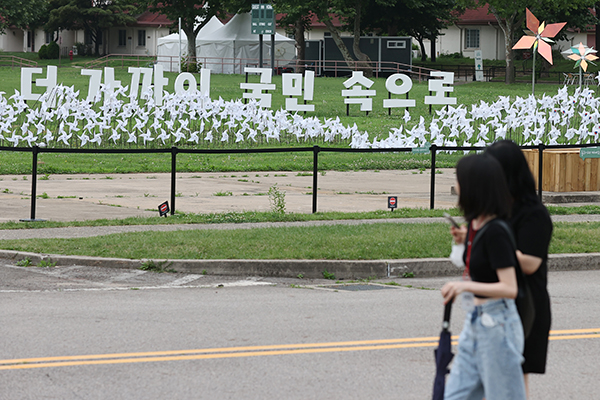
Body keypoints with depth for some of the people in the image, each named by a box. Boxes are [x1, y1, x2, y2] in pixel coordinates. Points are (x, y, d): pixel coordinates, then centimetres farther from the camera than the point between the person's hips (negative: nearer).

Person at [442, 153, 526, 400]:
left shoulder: (495, 232, -20)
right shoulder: (475, 225, 7)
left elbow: (509, 288, -24)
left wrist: (466, 286, -29)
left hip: (497, 324, -10)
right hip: (476, 321, 10)